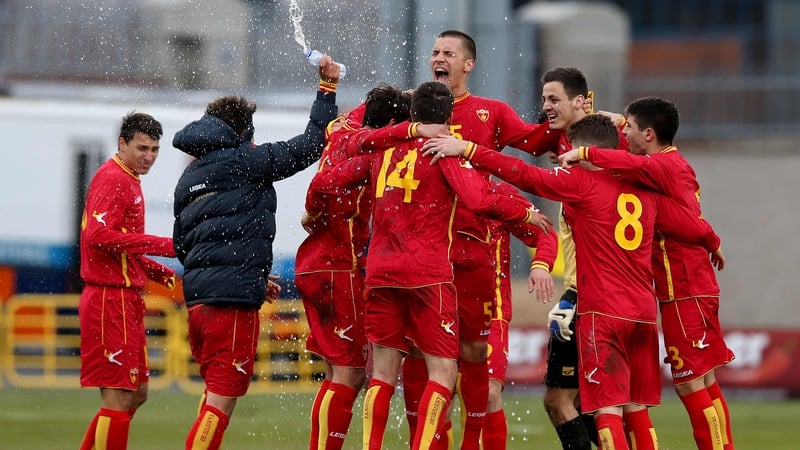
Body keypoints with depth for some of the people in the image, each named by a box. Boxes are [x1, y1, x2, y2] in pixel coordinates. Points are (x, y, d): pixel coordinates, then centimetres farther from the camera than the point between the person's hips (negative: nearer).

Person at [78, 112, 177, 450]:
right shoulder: (113, 179, -11)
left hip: (126, 299, 10)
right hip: (111, 299, -10)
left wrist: (156, 271, 10)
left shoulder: (128, 180, 20)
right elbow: (98, 235, -24)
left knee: (137, 393, 16)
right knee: (119, 397, -9)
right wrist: (163, 245, -22)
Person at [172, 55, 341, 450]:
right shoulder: (247, 161, -2)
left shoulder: (189, 177, 19)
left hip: (197, 297, 8)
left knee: (215, 397, 18)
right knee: (222, 400, -8)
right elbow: (311, 144, 0)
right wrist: (328, 88, 12)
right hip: (233, 299, -8)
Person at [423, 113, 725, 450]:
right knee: (636, 409, 14)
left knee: (608, 409, -8)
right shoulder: (646, 192, 12)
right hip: (644, 313, 6)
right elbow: (694, 226, 21)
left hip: (602, 312, -6)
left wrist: (468, 150, -9)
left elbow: (524, 175, -11)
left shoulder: (582, 182, -4)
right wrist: (714, 245, 43)